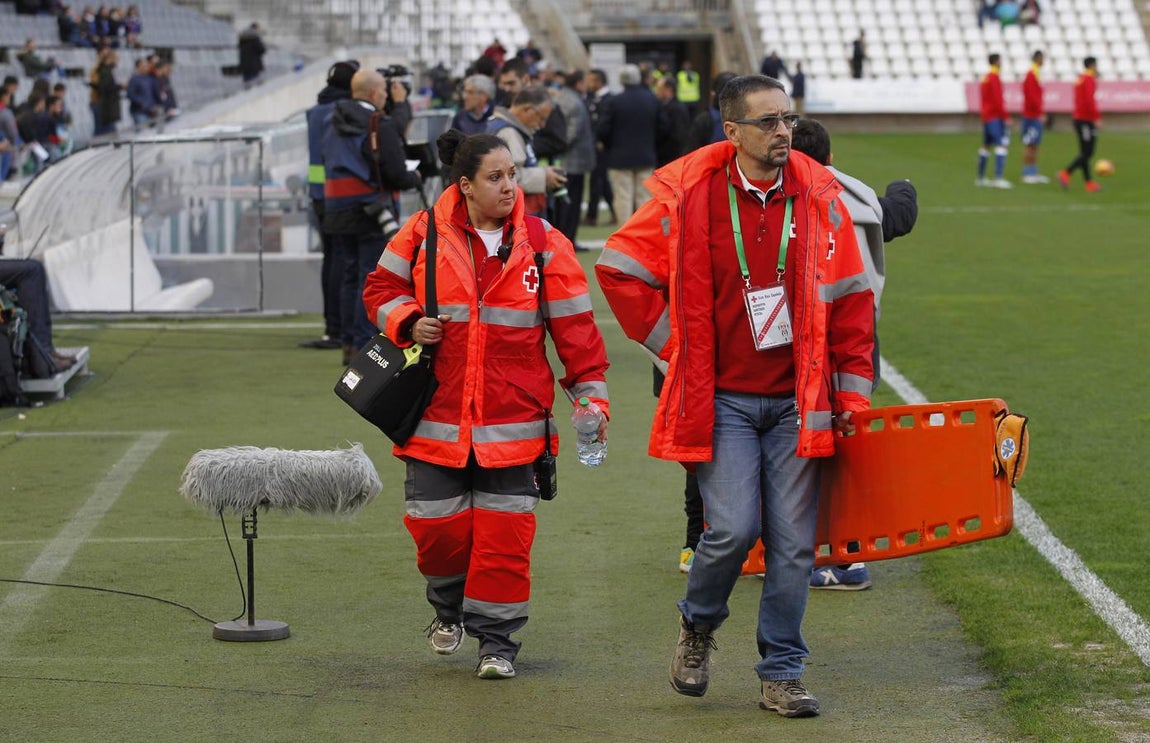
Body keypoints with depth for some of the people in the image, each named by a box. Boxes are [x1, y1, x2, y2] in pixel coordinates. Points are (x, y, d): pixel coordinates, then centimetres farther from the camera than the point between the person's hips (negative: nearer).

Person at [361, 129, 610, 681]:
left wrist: (591, 391, -4)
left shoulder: (543, 243, 0)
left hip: (513, 422, 0)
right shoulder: (423, 234, 0)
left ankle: (496, 637, 13)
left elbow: (574, 326, 2)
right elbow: (381, 288, 13)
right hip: (436, 419, 0)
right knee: (436, 526, 2)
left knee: (504, 532, -2)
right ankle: (448, 604, 32)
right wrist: (407, 322, -6)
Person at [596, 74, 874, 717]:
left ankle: (782, 673, 13)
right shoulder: (689, 195, -5)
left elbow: (850, 298, 9)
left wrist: (853, 392, 6)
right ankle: (699, 623, 19)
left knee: (793, 540, 1)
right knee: (734, 527, -12)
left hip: (797, 400, 2)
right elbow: (619, 268, 5)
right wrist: (675, 343, 2)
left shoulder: (820, 196, 3)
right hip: (721, 399, -2)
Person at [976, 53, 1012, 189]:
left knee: (986, 146, 17)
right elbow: (998, 100, -19)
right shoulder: (994, 78, -13)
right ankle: (998, 178, -27)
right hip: (995, 117, -10)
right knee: (1002, 144, -16)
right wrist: (1006, 117, -17)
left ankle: (980, 178, 23)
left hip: (986, 116, 10)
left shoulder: (985, 77, 15)